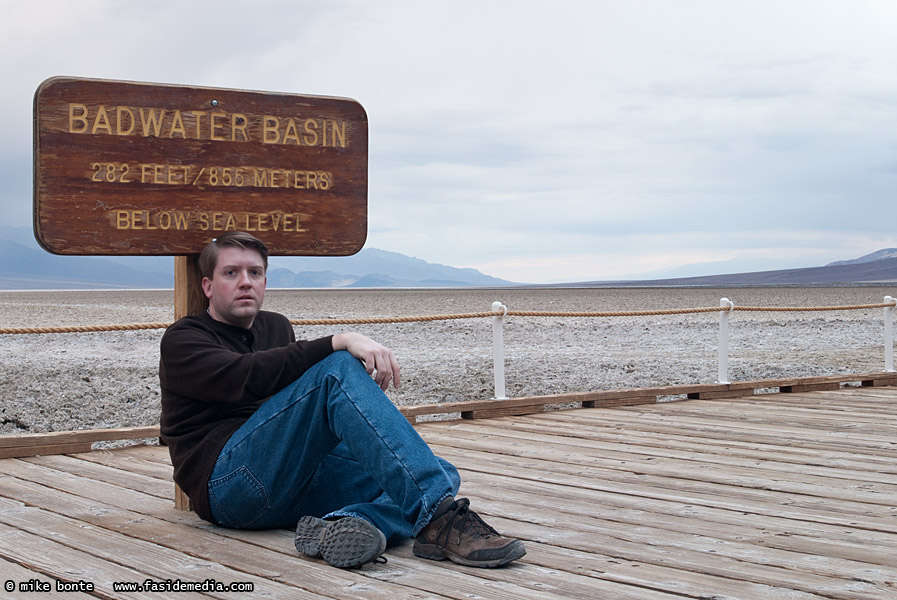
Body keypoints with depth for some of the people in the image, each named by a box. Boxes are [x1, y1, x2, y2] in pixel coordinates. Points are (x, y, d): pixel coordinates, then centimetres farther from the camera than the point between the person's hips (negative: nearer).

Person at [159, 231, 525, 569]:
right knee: (338, 368, -28)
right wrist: (339, 343, -26)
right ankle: (438, 517, -40)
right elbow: (247, 376, -17)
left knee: (441, 474, -11)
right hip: (229, 481, -7)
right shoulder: (182, 341, 3)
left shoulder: (276, 327, 26)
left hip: (300, 481, 7)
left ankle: (350, 526, -44)